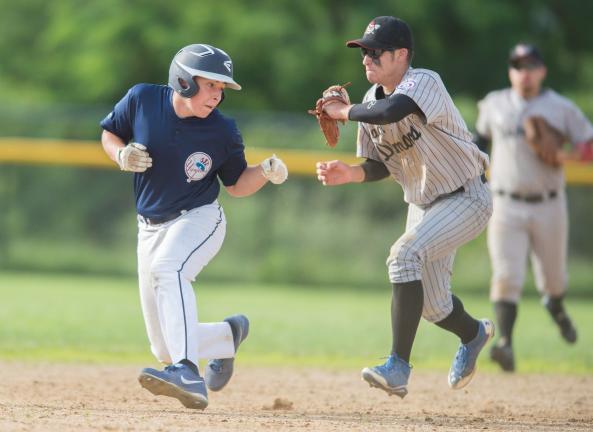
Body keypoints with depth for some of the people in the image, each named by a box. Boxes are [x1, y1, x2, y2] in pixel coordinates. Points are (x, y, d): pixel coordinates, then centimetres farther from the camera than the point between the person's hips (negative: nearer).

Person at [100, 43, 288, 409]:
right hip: (151, 228, 4)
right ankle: (228, 334, 36)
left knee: (167, 267, -39)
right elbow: (109, 134, 8)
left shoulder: (223, 132, -12)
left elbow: (236, 184, 1)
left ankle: (188, 374, -52)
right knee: (165, 348, 3)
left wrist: (267, 172, -20)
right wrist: (122, 155, -15)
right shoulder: (141, 99, -9)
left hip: (200, 218, -4)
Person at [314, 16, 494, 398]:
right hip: (423, 204, 8)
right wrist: (349, 174, -13)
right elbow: (381, 165, 7)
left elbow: (392, 111, -46)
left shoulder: (424, 82, -24)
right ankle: (474, 333, 50)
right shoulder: (373, 100, -1)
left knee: (406, 254, -30)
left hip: (467, 199, -8)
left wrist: (343, 111, -30)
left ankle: (398, 367, -30)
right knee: (432, 306, 14)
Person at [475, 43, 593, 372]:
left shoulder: (562, 109, 1)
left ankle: (556, 306, 48)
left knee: (552, 279, 13)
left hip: (548, 208, 0)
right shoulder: (494, 104, 7)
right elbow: (482, 136, 25)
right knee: (506, 277, -15)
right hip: (506, 206, 0)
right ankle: (506, 343, -22)